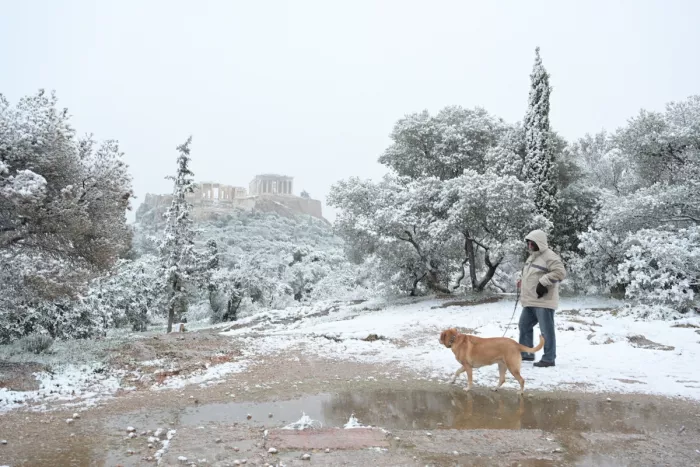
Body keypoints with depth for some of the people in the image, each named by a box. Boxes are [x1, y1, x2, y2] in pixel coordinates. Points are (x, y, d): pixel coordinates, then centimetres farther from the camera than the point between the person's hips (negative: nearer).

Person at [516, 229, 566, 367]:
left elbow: (560, 272, -24)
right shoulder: (532, 256, 17)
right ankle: (526, 353, 29)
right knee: (524, 326, 17)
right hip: (530, 301, 10)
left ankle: (548, 358, 6)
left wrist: (543, 283, -24)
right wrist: (522, 280, 14)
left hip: (543, 301, -10)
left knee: (546, 330, -2)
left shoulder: (549, 256, -14)